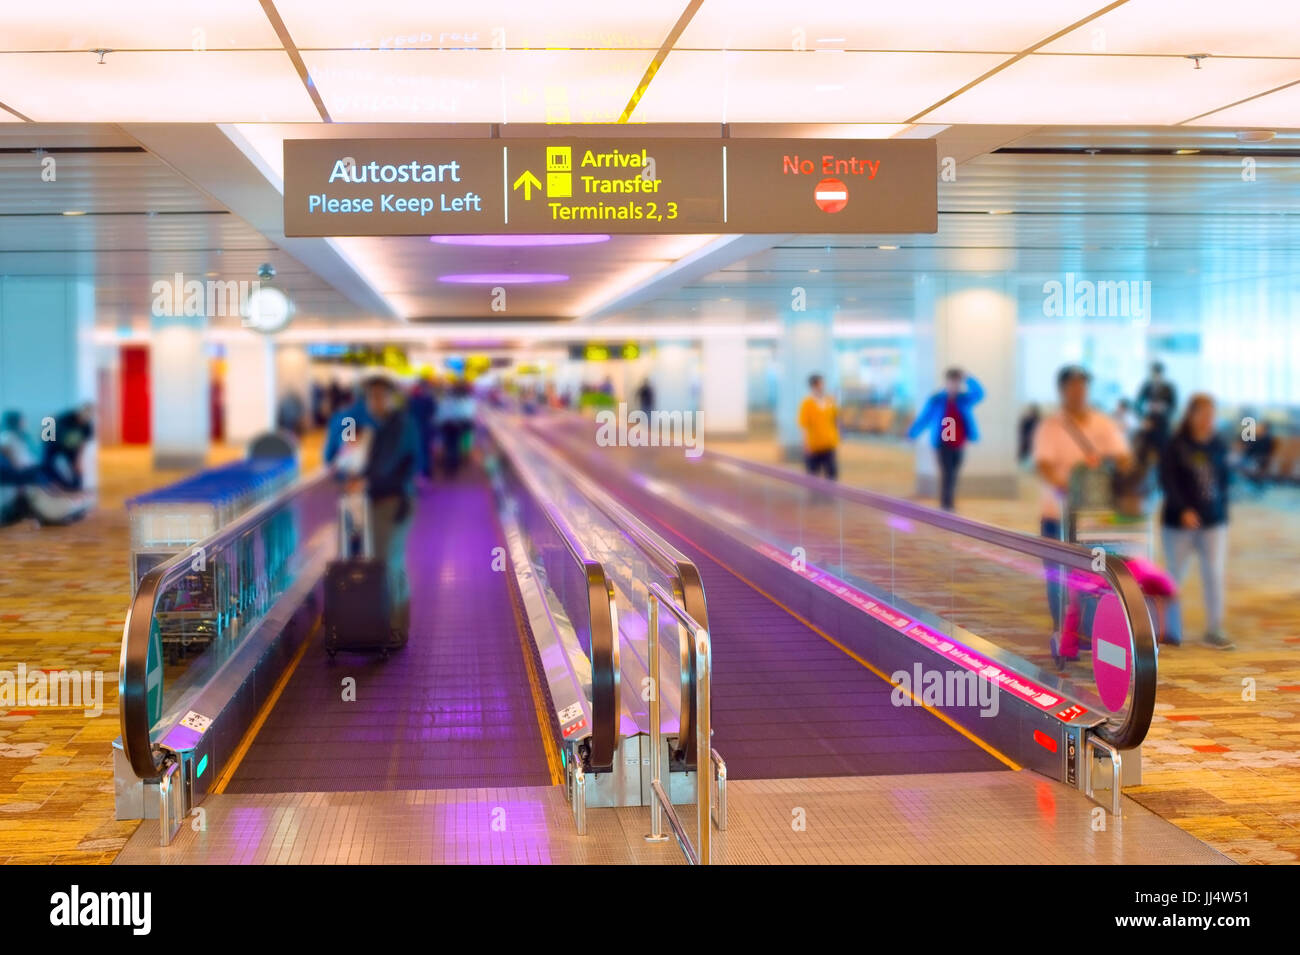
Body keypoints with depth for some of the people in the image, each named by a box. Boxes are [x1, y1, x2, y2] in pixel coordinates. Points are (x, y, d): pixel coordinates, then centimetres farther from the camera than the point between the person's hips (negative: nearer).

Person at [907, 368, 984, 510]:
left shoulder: (964, 398, 1)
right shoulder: (935, 399, -7)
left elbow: (979, 394, -16)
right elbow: (923, 418, -3)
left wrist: (968, 379, -26)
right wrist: (911, 435, -3)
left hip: (959, 444, 4)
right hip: (943, 443, -4)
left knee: (953, 476, 13)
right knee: (947, 474, -11)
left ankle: (948, 505, 26)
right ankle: (945, 505, -9)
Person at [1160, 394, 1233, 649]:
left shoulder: (1219, 446, 4)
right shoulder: (1176, 446, -8)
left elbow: (1224, 480, 13)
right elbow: (1167, 481, -15)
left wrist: (1222, 511, 9)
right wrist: (1183, 510, -25)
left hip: (1214, 522, 3)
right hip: (1178, 522, -3)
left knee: (1214, 574, -5)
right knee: (1175, 574, 10)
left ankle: (1214, 630, 1)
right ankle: (1169, 625, 28)